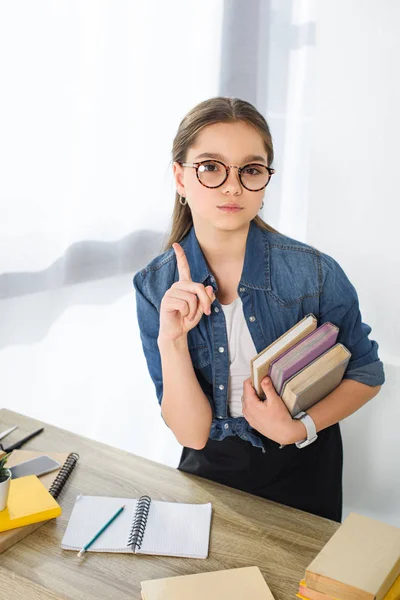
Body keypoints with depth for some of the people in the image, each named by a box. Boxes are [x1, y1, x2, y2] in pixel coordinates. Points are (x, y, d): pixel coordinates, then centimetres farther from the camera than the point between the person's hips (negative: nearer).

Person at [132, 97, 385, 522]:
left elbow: (367, 374, -5)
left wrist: (296, 429, -21)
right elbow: (192, 434, -17)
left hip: (300, 472, 0)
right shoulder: (154, 287, -16)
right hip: (210, 468, 1)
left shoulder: (314, 272, -22)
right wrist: (171, 341, -33)